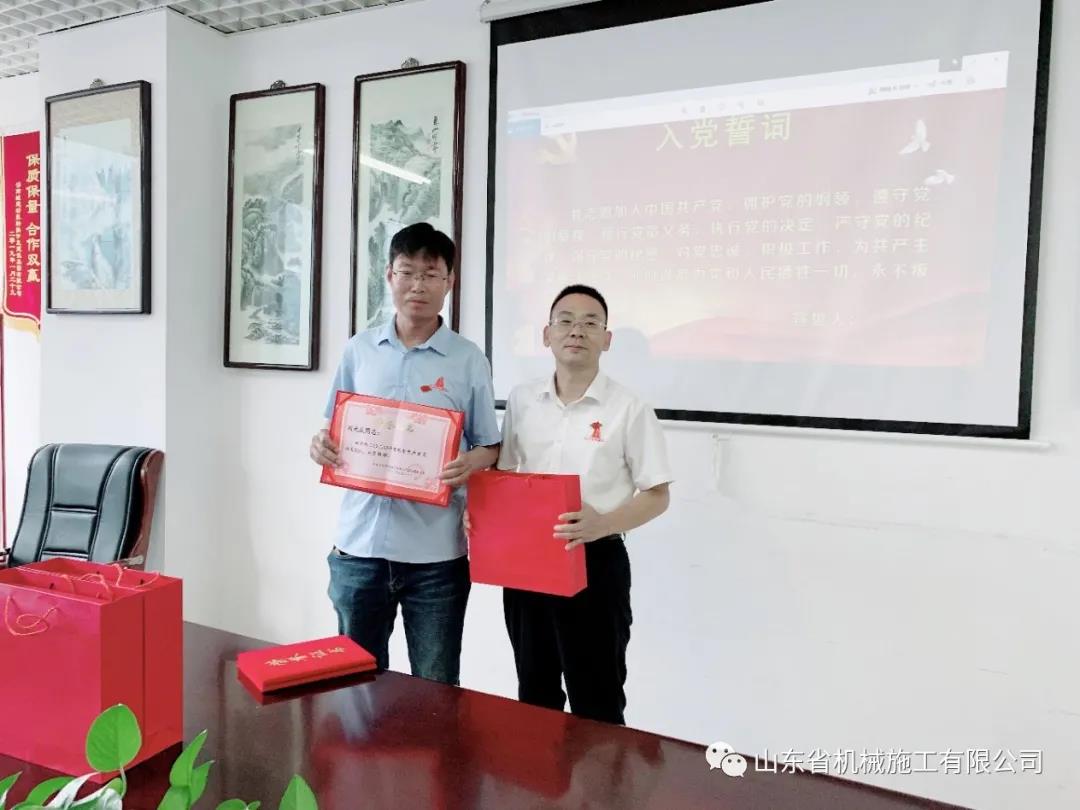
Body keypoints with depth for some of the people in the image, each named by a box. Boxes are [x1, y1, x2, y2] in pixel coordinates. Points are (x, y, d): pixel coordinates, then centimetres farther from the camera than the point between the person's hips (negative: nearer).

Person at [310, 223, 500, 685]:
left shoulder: (468, 360, -2)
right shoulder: (358, 350, 5)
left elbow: (490, 447, 1)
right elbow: (336, 430, 13)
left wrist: (471, 463, -20)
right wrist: (321, 445, -9)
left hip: (436, 551, -2)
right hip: (359, 543, 3)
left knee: (436, 690, 12)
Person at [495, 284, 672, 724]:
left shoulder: (629, 409, -8)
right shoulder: (521, 400, 4)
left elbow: (657, 496, -7)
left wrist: (602, 525, -24)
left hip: (595, 563, -4)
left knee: (596, 705, 7)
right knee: (534, 696, 20)